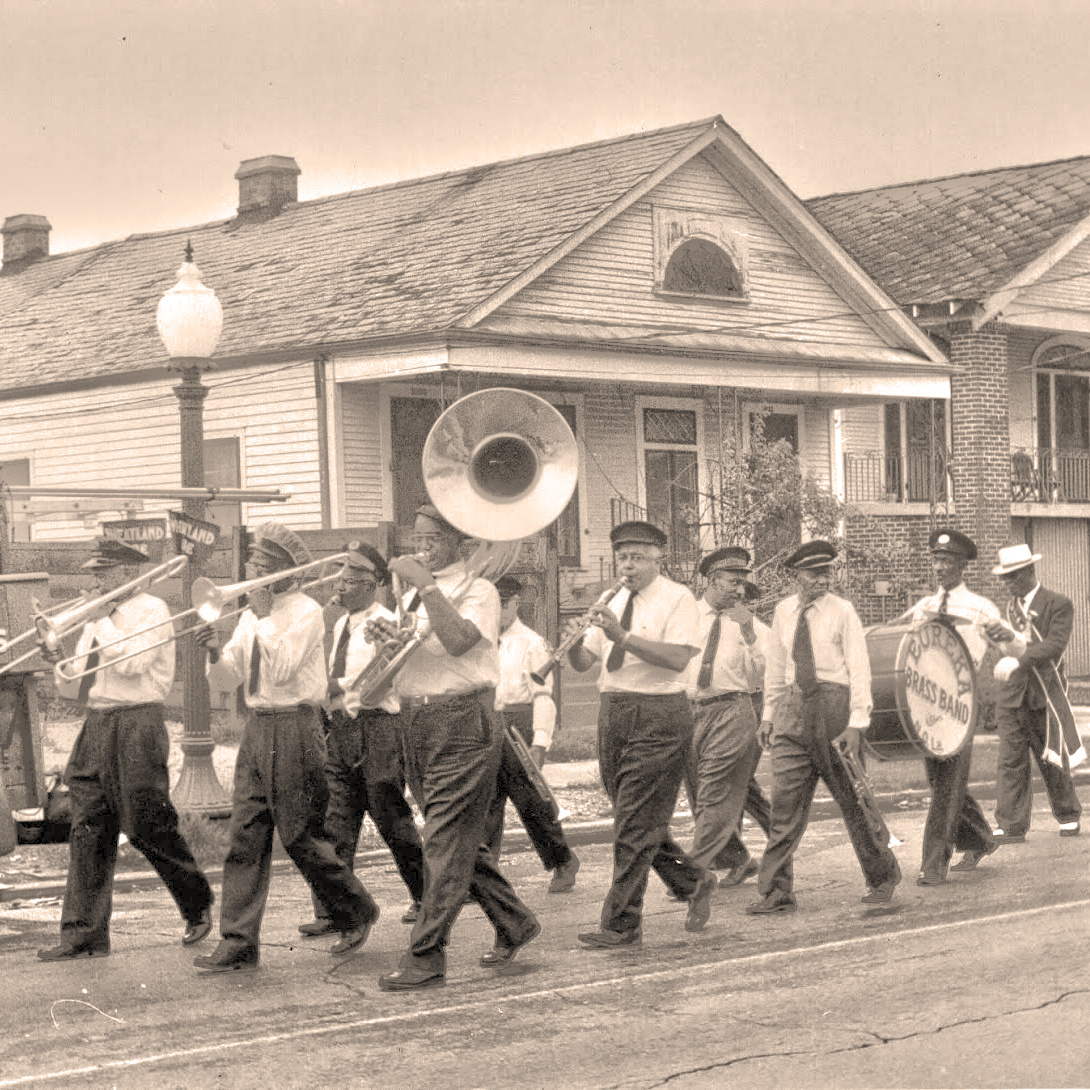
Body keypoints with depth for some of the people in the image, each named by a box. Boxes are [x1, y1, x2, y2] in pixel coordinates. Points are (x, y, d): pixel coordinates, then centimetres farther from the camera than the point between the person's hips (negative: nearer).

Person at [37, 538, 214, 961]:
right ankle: (84, 934, 1)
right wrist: (59, 663, -1)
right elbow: (74, 688, 18)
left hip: (135, 728, -7)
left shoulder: (151, 610, -3)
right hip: (95, 727, 7)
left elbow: (131, 662, -19)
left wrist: (104, 621, -9)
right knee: (88, 832, 0)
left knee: (148, 827, -4)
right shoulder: (96, 621, 19)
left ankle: (198, 907, 17)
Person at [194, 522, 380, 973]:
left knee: (302, 836, 0)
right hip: (256, 729, 7)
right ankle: (239, 944, 1)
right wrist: (216, 652, -7)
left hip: (293, 729, -7)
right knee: (244, 837, 0)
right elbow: (227, 678, 13)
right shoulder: (251, 614, 14)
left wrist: (264, 616, -16)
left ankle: (357, 915, 21)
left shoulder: (306, 611, -7)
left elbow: (282, 669, -21)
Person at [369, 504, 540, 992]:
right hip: (415, 721, 8)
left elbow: (459, 641, -25)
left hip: (463, 719, -8)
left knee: (447, 840, -8)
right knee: (458, 839, 13)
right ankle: (514, 923, 28)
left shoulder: (477, 590, -5)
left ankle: (425, 957, -7)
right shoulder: (414, 594, 17)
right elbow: (402, 659, 16)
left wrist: (425, 584, -22)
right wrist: (388, 637, -5)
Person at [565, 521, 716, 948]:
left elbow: (678, 658, -20)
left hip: (658, 714, -8)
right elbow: (583, 663, 9)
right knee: (633, 818, 14)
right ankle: (693, 882, 32)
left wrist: (624, 637, -27)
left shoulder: (678, 599, -5)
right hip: (613, 712, 8)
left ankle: (622, 925, -3)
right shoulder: (614, 604, 16)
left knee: (636, 823, -8)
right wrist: (574, 642, -13)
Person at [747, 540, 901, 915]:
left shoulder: (842, 612, -4)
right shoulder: (784, 612, 9)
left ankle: (882, 877, 24)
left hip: (834, 705, -3)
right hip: (793, 707, 4)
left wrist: (857, 722, -14)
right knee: (786, 801, -2)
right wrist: (769, 713, 13)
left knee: (853, 799, 6)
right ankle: (776, 892, 0)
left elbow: (859, 669, -6)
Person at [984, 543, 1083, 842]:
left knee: (1052, 761, 7)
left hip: (1045, 694, -4)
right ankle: (1011, 827, -2)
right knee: (1010, 763, -3)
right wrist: (1004, 635, -22)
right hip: (1013, 696, 4)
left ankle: (1068, 816, 26)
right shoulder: (1011, 607, 12)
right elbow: (1017, 645, 1)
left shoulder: (1058, 605, -2)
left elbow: (1055, 645, -15)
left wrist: (1017, 660, -24)